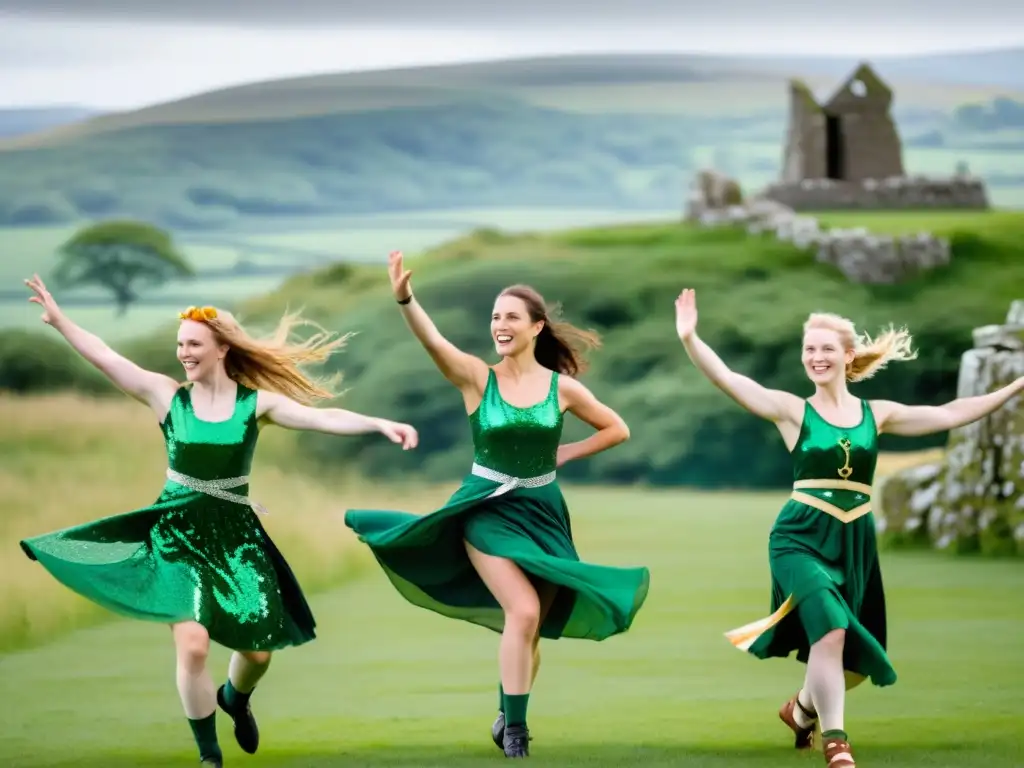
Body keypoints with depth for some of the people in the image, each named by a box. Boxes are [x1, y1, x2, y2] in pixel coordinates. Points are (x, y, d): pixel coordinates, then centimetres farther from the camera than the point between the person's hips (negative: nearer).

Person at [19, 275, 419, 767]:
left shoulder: (257, 402, -5)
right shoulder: (167, 395, -5)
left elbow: (322, 418, -14)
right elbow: (103, 357, -10)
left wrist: (380, 424, -27)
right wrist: (59, 320, -19)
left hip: (235, 535, 2)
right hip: (179, 532, -1)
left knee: (257, 649, 7)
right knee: (192, 644, -16)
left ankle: (235, 699, 47)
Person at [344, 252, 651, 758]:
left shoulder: (563, 387, -3)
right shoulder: (477, 377, -9)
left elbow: (617, 430, 10)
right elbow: (433, 341, -28)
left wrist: (565, 454, 0)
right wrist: (405, 300, -45)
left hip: (541, 512, 3)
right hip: (489, 508, -3)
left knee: (529, 626, 10)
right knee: (523, 612, -20)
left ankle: (508, 717, 32)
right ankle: (514, 730, -10)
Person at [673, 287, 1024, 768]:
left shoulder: (877, 415, 7)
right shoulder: (792, 411, -2)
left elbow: (950, 415, 7)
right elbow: (726, 380, -13)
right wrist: (689, 339, -29)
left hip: (855, 542, 4)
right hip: (801, 536, -4)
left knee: (858, 658, 10)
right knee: (830, 628, -26)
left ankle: (802, 708, 41)